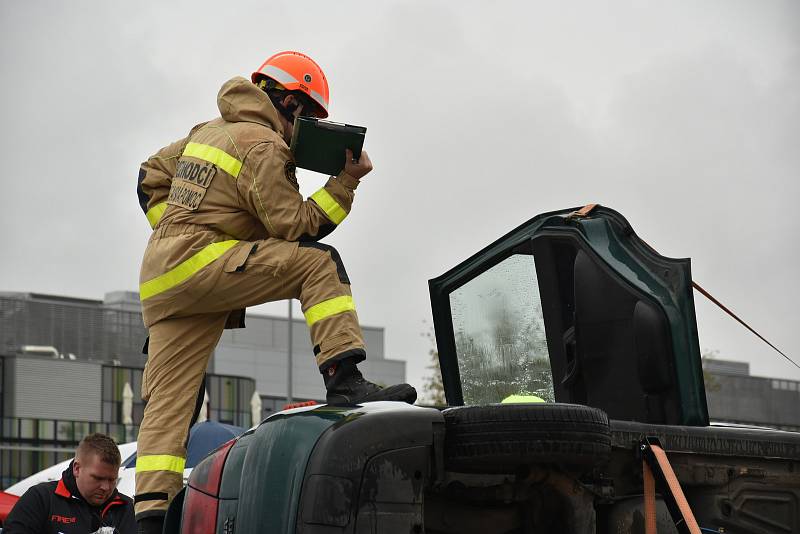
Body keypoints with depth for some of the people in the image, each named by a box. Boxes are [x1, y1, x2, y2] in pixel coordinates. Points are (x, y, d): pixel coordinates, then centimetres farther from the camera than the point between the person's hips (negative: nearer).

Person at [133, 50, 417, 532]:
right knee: (318, 262, -13)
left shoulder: (209, 131, 23)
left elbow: (150, 176, 30)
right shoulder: (263, 145, -6)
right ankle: (344, 380, -24)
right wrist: (347, 181, -4)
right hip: (200, 261, -9)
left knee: (168, 401, 3)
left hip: (161, 284, 9)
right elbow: (296, 227, -9)